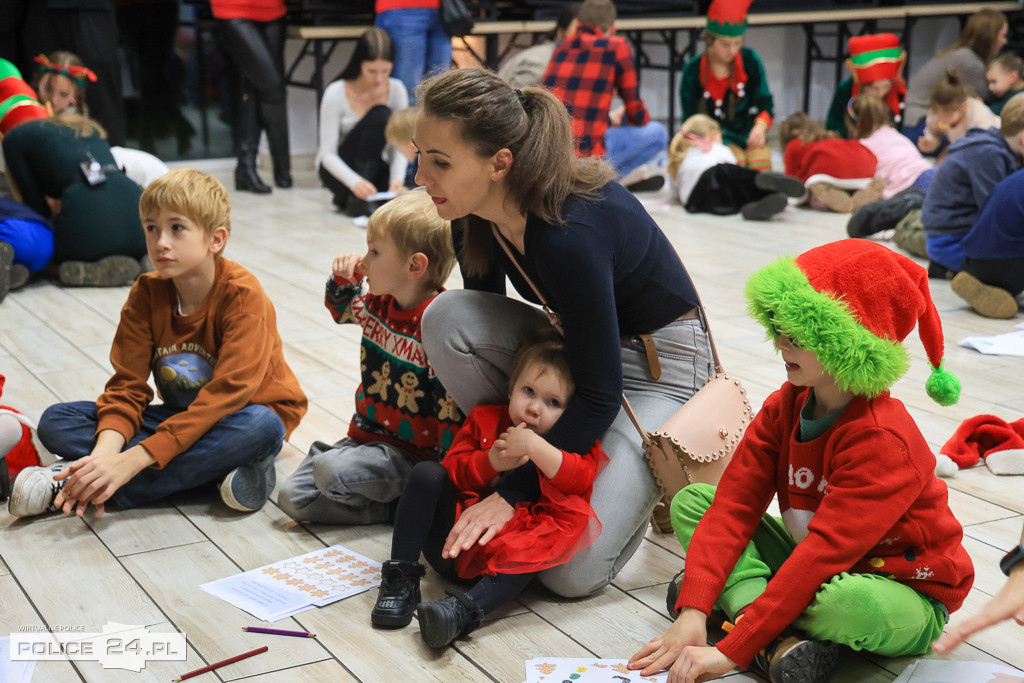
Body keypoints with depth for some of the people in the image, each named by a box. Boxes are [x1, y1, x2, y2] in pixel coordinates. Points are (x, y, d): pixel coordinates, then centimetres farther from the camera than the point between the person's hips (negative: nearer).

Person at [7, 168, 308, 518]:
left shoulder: (243, 295, -22)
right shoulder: (146, 294, -7)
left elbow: (226, 394, -31)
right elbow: (127, 386, -10)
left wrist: (130, 461, -36)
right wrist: (104, 454, -32)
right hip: (180, 417, 4)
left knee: (262, 427, -41)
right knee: (55, 421, -11)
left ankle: (72, 484, -34)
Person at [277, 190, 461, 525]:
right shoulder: (379, 304, 3)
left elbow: (452, 404, -23)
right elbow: (342, 309, 28)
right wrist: (343, 278, 5)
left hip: (410, 452, -9)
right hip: (365, 435, 9)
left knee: (330, 471, -31)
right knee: (292, 496, -1)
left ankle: (405, 503, -10)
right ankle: (396, 507, 0)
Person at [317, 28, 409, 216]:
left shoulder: (396, 90, -9)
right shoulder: (336, 93, -19)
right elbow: (327, 154, -19)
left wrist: (397, 178, -31)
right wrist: (355, 182, -37)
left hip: (372, 169, 4)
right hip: (337, 169, -4)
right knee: (381, 115, -28)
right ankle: (354, 199, -25)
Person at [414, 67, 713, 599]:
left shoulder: (569, 235, -35)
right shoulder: (474, 213, -12)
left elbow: (600, 396, -27)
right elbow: (483, 320, 6)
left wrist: (511, 493, -24)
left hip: (660, 365, -7)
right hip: (576, 343, 7)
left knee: (571, 573, -17)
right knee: (446, 316, -21)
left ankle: (656, 473, 12)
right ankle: (528, 455, -2)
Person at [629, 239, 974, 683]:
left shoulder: (882, 439, -28)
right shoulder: (784, 407, -5)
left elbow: (825, 550, -34)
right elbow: (734, 504, -12)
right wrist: (692, 612, -27)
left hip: (906, 595, -7)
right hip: (819, 569, 8)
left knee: (855, 602, -44)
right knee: (690, 501, -5)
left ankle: (736, 600, -15)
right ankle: (780, 641, -24)